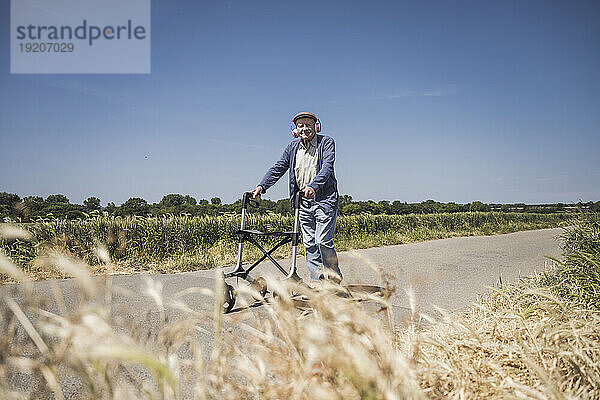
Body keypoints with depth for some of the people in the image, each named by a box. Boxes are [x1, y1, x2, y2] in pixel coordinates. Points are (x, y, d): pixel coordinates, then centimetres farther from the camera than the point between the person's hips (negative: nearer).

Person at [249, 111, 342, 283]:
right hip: (303, 203, 5)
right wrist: (261, 186, -11)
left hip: (324, 200, -5)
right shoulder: (292, 148, 12)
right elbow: (278, 168, 5)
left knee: (322, 241, -10)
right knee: (309, 244, 7)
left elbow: (327, 166, -18)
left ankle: (334, 278, 9)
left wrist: (313, 186, -35)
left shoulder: (326, 142, -2)